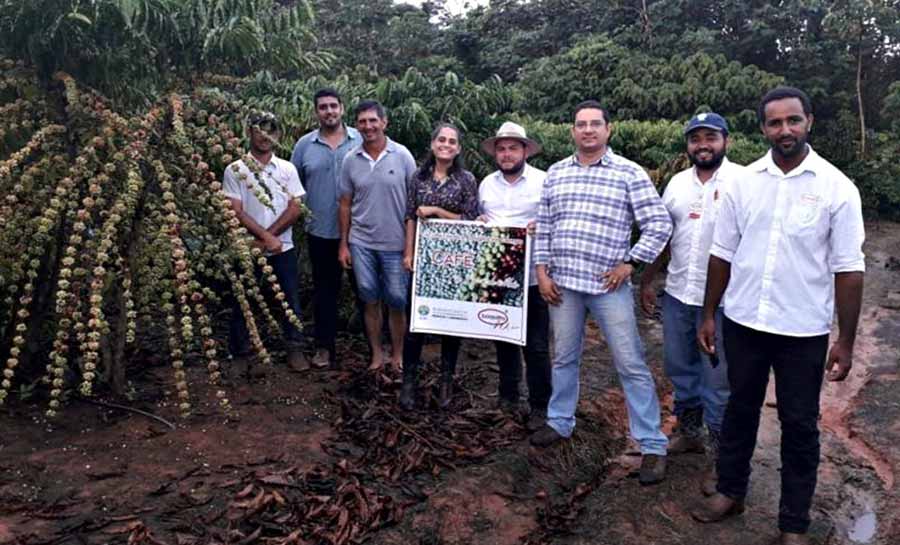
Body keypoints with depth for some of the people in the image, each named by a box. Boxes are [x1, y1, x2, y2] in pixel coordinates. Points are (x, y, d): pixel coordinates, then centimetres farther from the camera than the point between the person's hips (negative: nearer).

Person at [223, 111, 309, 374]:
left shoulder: (287, 169, 5)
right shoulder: (235, 170, -2)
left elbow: (294, 209, -2)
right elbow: (236, 212, -8)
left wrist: (266, 238, -11)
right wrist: (266, 236, -16)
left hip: (283, 248, 2)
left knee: (291, 301, 6)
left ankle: (295, 349, 18)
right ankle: (242, 353, 20)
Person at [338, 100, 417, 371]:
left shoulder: (402, 155, -5)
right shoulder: (350, 160, 1)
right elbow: (345, 204, 7)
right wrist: (343, 244, 5)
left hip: (396, 244, -2)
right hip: (361, 243, 2)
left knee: (397, 302, 5)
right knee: (371, 301, 10)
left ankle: (397, 356, 22)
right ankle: (376, 354, 25)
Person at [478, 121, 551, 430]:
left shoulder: (544, 181, -5)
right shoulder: (487, 183, 11)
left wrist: (541, 226, -24)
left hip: (531, 276, -5)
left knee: (536, 345, 1)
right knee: (503, 338, 16)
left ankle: (540, 406, 15)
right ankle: (508, 394, 33)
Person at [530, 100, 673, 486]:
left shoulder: (629, 173, -3)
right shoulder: (556, 173, 9)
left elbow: (659, 225, -4)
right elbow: (543, 227, 12)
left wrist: (629, 264, -8)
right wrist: (542, 272, 5)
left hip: (609, 285, -4)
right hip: (562, 283, 4)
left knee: (631, 364, 0)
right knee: (564, 357, 16)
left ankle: (652, 445, 10)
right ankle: (560, 422, 34)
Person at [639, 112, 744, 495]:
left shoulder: (744, 182, -9)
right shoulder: (677, 183, 9)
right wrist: (647, 281, 13)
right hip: (677, 294, 6)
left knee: (717, 380, 4)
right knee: (680, 369, 17)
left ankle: (718, 456, 19)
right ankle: (688, 433, 37)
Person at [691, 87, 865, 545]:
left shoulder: (836, 187, -6)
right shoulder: (743, 182, 1)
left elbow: (848, 269, -5)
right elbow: (722, 254, 6)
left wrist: (846, 341, -6)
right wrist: (709, 314, 6)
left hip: (804, 330, -2)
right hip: (743, 322, 2)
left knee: (799, 425, 10)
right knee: (740, 410, 16)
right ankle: (730, 491, 35)